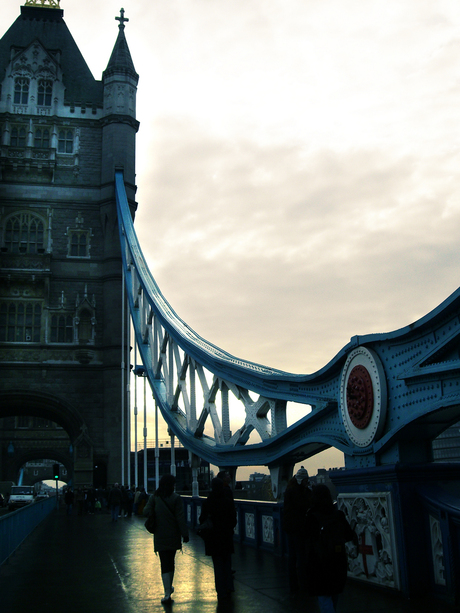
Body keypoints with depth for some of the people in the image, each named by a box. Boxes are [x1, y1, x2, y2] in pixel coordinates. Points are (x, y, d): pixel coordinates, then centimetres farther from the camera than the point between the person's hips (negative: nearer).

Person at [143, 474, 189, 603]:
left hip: (160, 537, 0)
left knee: (165, 564, 0)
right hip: (173, 536, 0)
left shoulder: (154, 498, -4)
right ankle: (169, 587, 33)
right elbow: (180, 518, -12)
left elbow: (146, 512, -10)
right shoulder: (176, 498, -10)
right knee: (171, 561, 19)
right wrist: (185, 534, -6)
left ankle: (167, 593, -10)